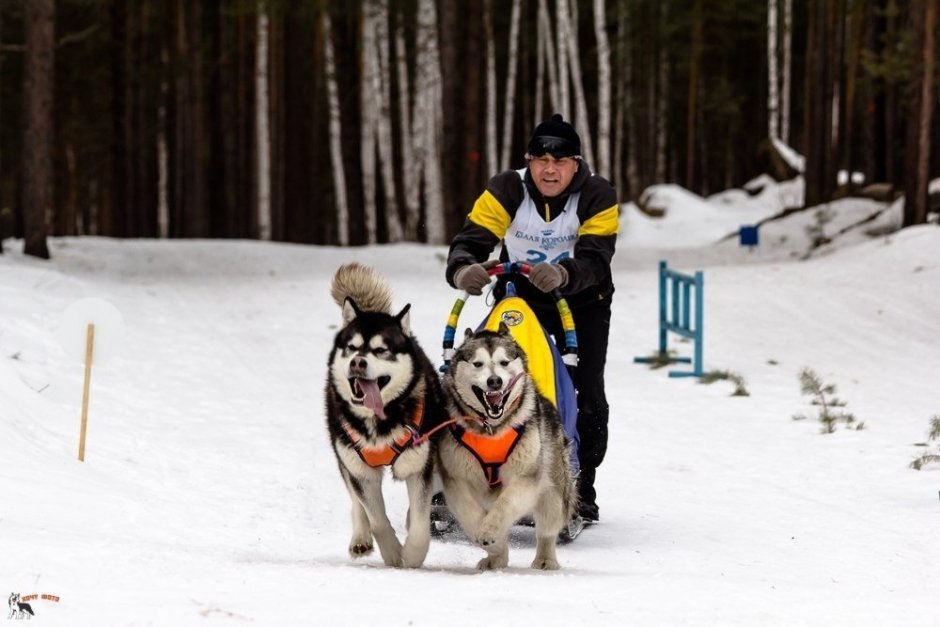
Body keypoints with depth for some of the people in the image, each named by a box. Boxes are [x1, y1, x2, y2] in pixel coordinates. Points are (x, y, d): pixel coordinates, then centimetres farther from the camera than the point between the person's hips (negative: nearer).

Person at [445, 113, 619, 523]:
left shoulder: (598, 197, -19)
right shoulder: (507, 191, -15)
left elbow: (595, 259, -31)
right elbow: (471, 239, -24)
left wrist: (562, 274, -53)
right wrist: (464, 269, -48)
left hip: (581, 300, -1)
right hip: (518, 296, 1)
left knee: (588, 397, -9)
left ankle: (582, 488, 6)